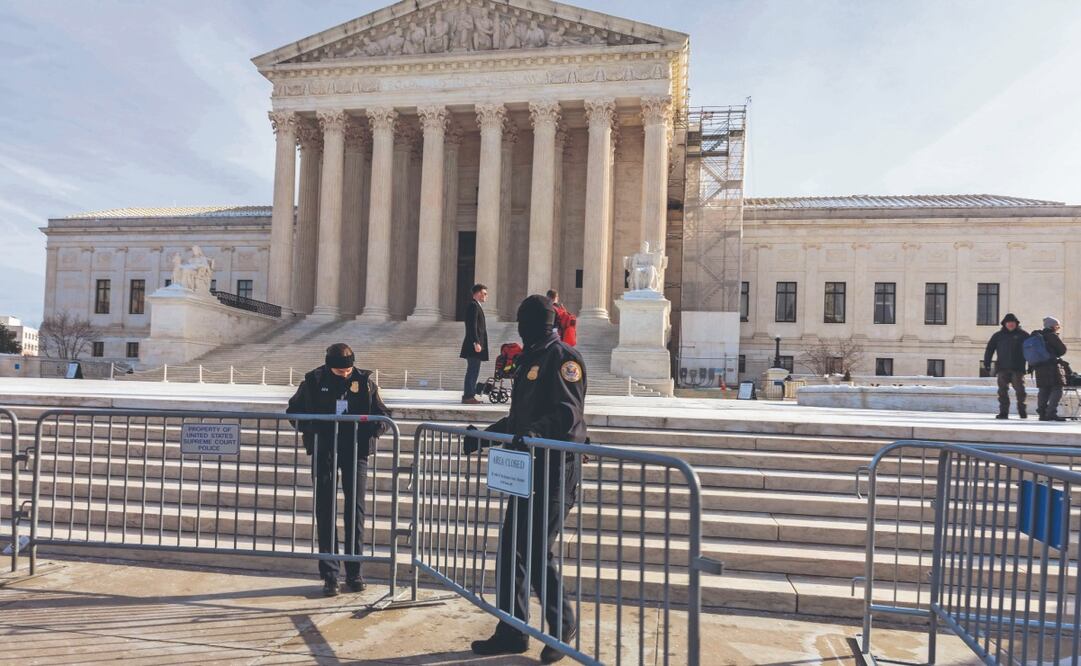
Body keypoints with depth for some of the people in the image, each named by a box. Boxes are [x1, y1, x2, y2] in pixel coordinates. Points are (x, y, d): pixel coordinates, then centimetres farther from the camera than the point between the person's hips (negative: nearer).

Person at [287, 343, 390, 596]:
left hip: (355, 451, 0)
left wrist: (375, 427, -17)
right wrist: (310, 429, -10)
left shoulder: (364, 381, -2)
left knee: (356, 509, 4)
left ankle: (354, 572, 16)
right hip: (324, 452, 0)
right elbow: (294, 410, 8)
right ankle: (329, 574, 11)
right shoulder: (314, 381, -2)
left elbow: (381, 413, 6)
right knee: (325, 512, 3)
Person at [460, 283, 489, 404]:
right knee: (472, 371, -9)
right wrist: (476, 343, -24)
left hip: (475, 345, 10)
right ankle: (468, 396, -7)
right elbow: (472, 327, -20)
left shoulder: (475, 306, 20)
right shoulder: (473, 306, -12)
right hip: (474, 345, -10)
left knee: (473, 371, 12)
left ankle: (469, 395, 16)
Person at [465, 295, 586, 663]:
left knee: (538, 550, -5)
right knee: (511, 548, 9)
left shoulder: (563, 357, -9)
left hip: (555, 469, -8)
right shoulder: (529, 358, 19)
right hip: (528, 467, 9)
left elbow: (568, 412, -22)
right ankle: (512, 632, 21)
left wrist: (534, 433, -36)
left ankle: (563, 626, 17)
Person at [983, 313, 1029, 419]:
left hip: (1018, 367, -2)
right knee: (1002, 390, 1)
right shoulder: (998, 335, 10)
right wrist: (986, 363, 0)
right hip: (1002, 368, 2)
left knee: (1020, 390, -2)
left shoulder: (1022, 335, 6)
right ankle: (1003, 412, 5)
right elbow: (989, 349, 9)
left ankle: (1022, 410, 13)